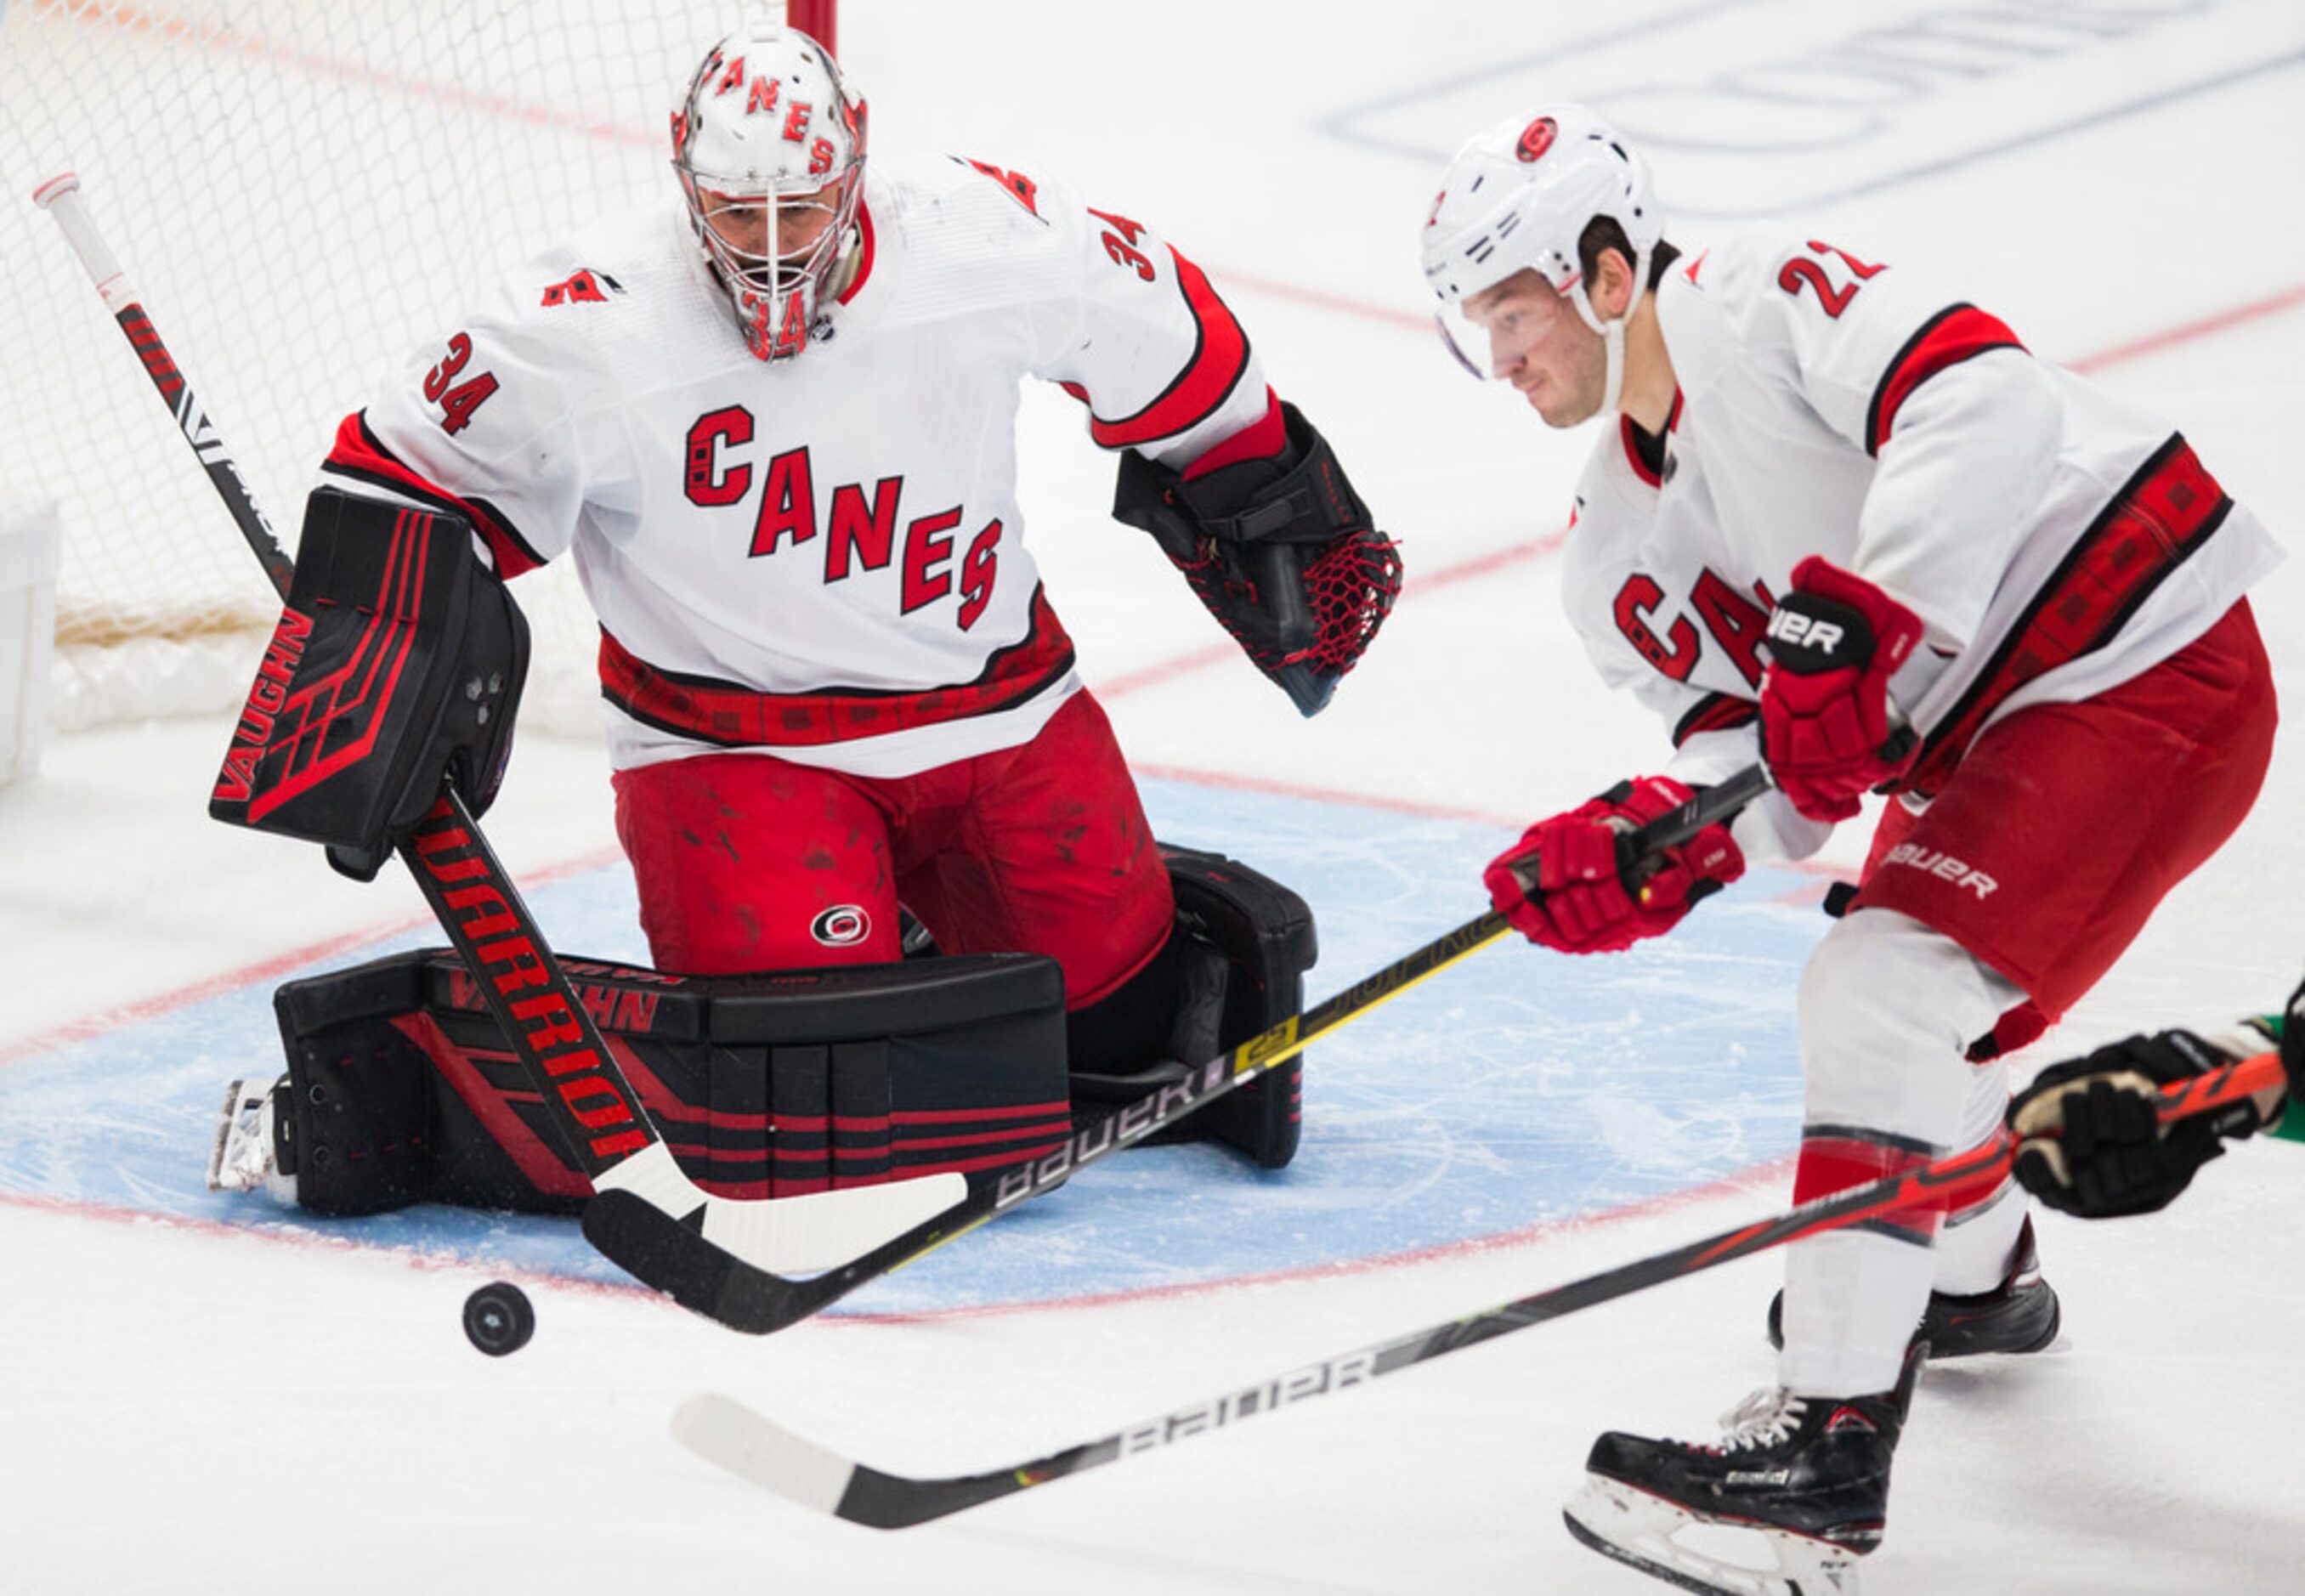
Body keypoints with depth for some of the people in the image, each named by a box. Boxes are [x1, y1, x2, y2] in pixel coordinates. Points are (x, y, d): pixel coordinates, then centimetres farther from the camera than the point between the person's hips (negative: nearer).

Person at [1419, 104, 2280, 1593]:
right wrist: (1658, 842, -21)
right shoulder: (1619, 556, 9)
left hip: (2148, 673, -10)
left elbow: (1983, 407, -31)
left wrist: (1848, 624, -36)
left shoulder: (1772, 302, -15)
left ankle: (1831, 1441, -20)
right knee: (1905, 1002, 26)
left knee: (1882, 995, -20)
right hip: (1974, 733, 10)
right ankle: (1979, 1276, 57)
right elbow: (1769, 757, 1)